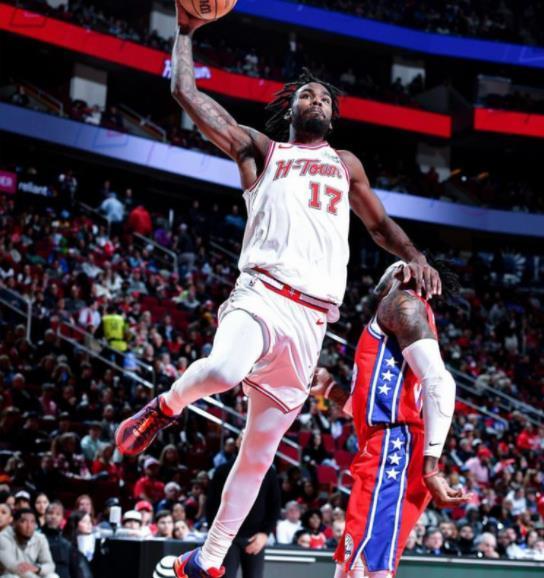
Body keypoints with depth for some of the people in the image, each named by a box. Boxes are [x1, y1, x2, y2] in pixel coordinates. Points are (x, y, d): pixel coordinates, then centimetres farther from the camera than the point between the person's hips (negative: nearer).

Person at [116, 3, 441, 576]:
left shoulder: (345, 164, 28)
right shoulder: (261, 150, 16)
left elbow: (379, 223, 35)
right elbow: (186, 92, 12)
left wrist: (414, 257, 16)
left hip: (312, 316, 4)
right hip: (263, 294, -4)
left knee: (260, 448, 2)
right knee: (224, 369, -38)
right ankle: (166, 405, -4)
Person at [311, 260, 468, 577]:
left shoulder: (402, 302, -1)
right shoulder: (405, 313, 29)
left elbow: (440, 382, -17)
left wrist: (430, 467, -22)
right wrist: (329, 387, 37)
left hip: (391, 450, -10)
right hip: (387, 451, 10)